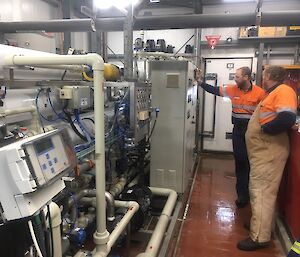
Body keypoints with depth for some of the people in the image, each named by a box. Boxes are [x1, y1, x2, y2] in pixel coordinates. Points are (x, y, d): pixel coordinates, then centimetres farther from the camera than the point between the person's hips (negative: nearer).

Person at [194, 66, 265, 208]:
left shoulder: (259, 92, -9)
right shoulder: (233, 89, 1)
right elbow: (214, 90, 4)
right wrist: (200, 81, -2)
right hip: (238, 130, 3)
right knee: (240, 161, 6)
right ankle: (242, 194, 18)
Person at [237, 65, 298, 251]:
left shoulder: (283, 91, -13)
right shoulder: (273, 93, 18)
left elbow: (287, 118, -27)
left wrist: (264, 129, -18)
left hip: (268, 152, -10)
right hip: (263, 151, 10)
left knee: (261, 192, -6)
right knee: (259, 190, 18)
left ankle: (260, 237, 3)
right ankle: (259, 223, 32)